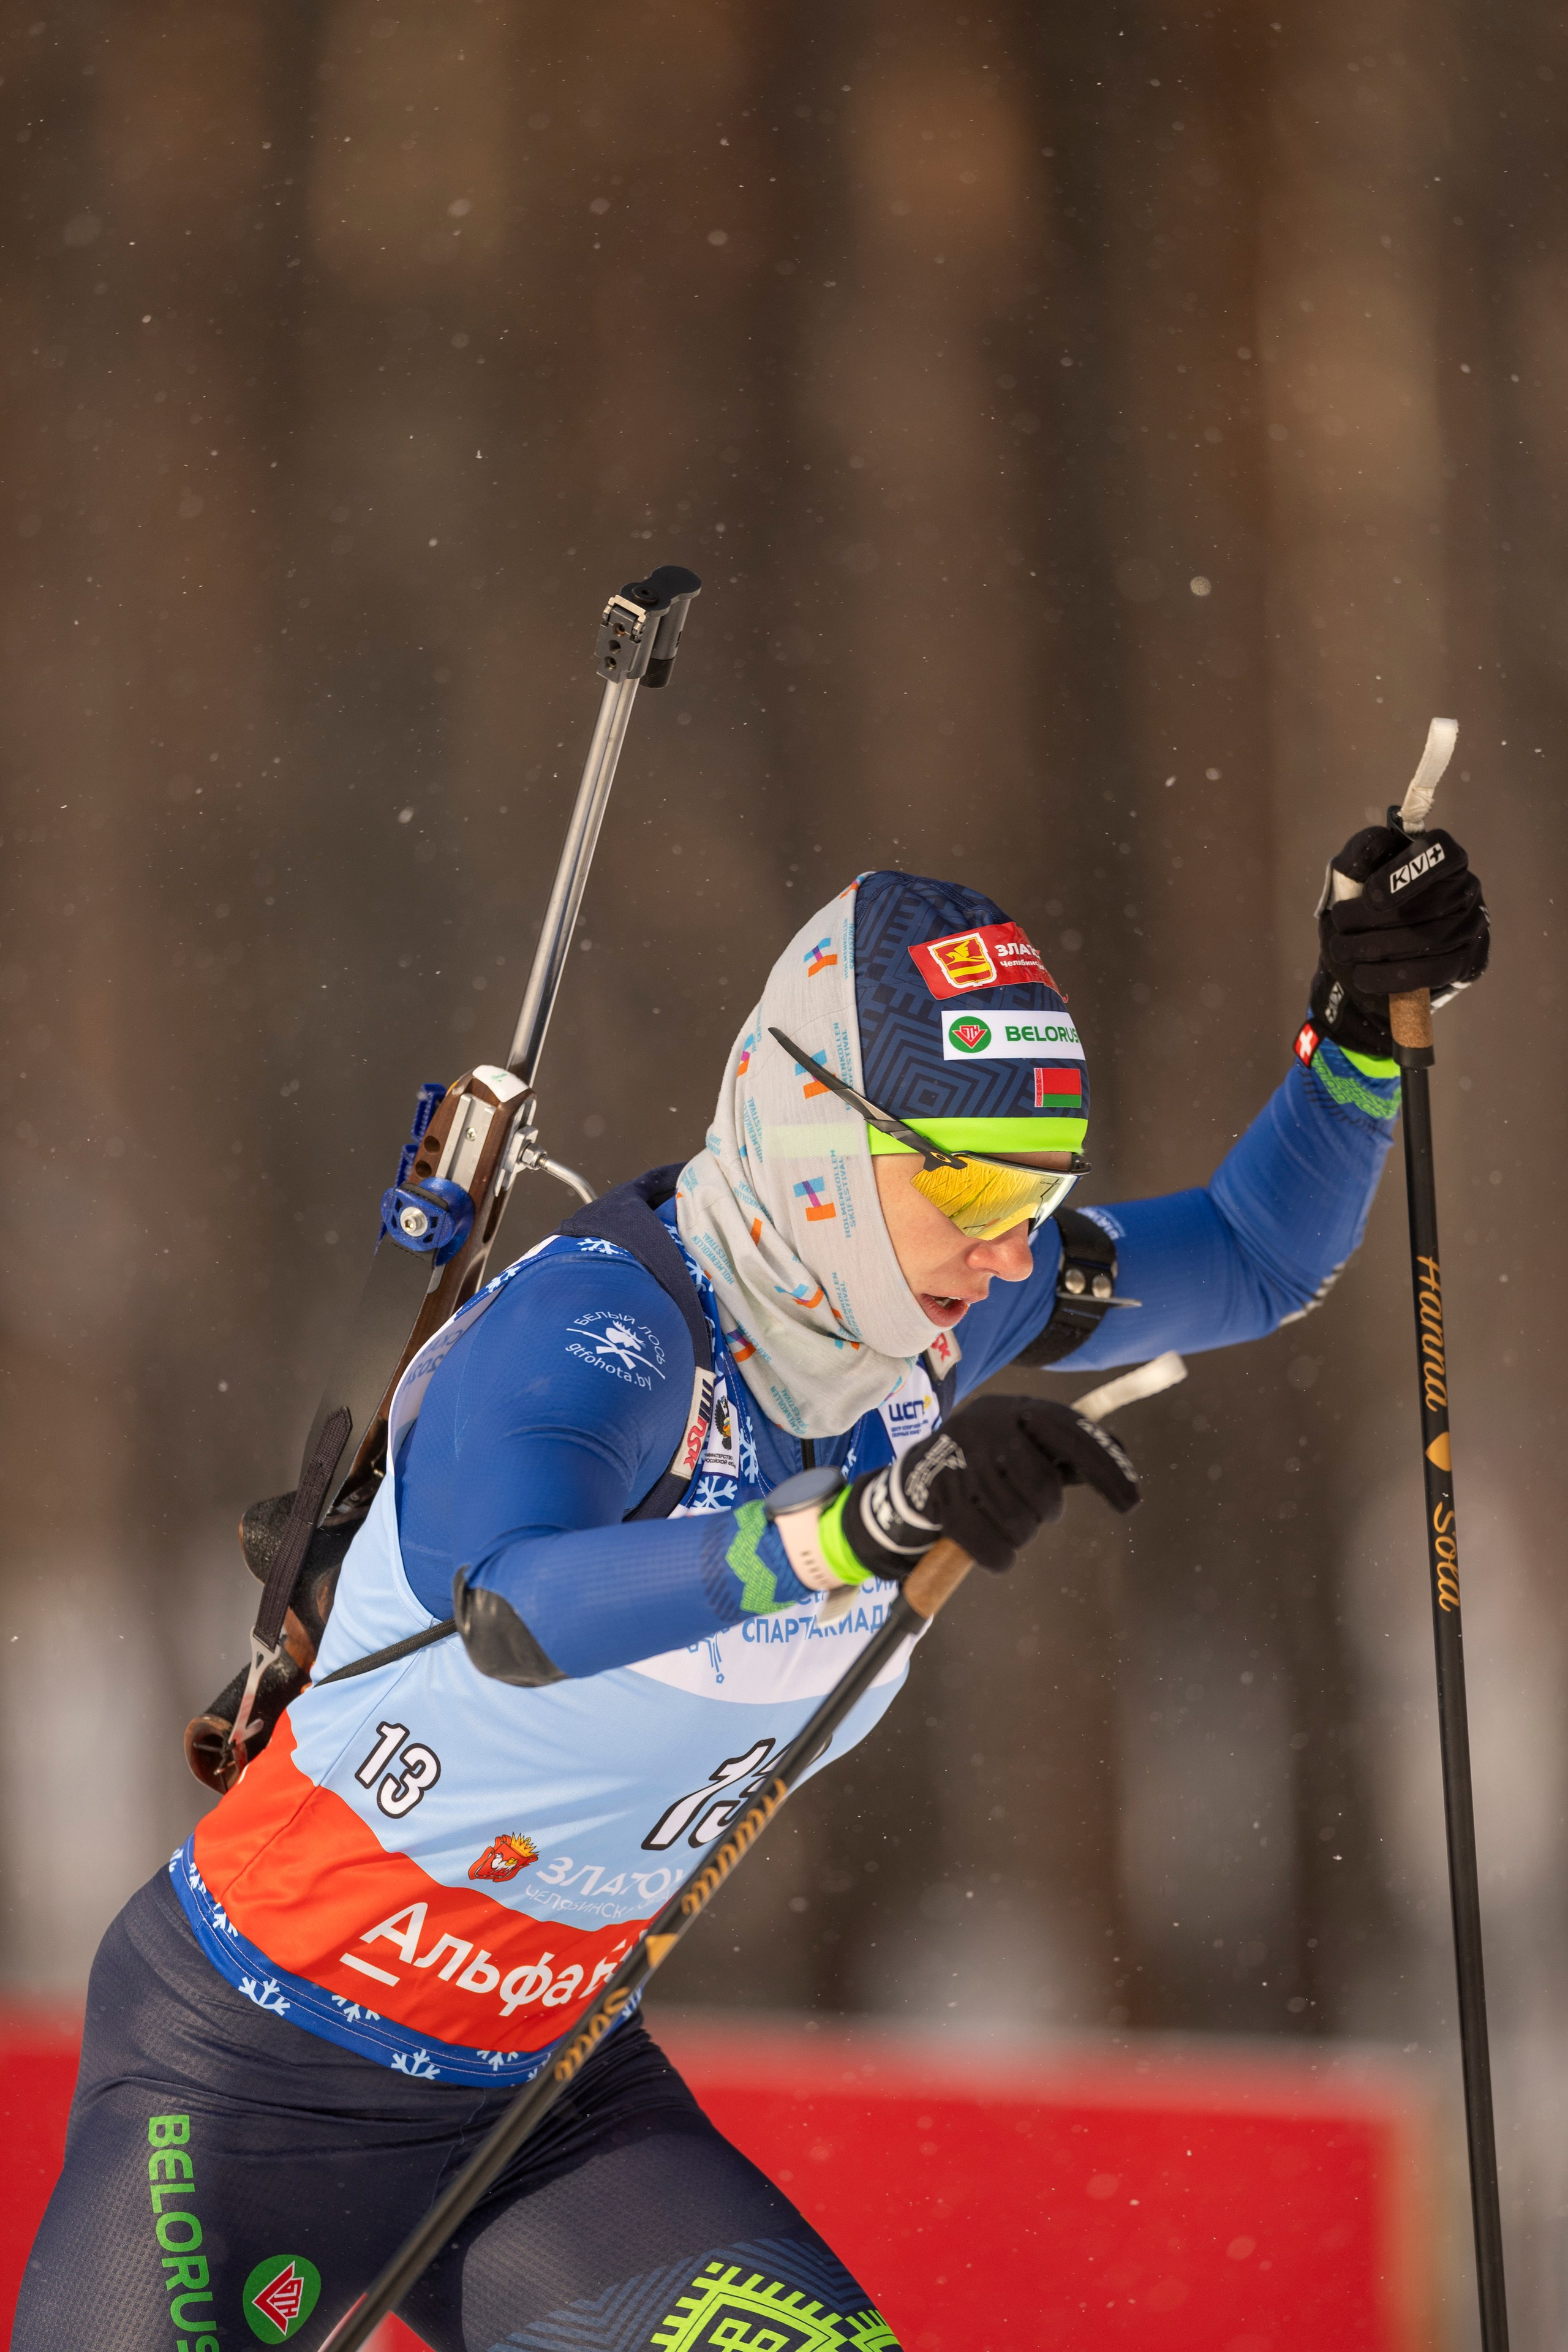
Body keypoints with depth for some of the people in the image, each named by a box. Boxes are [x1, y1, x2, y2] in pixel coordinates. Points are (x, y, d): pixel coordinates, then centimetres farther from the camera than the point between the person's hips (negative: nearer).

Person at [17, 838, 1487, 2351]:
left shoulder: (927, 1304, -3)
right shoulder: (598, 1331, -26)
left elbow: (1256, 1262, 11)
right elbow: (510, 1607, -47)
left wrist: (1363, 1032, -6)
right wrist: (858, 1526, -60)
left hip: (552, 2087, 6)